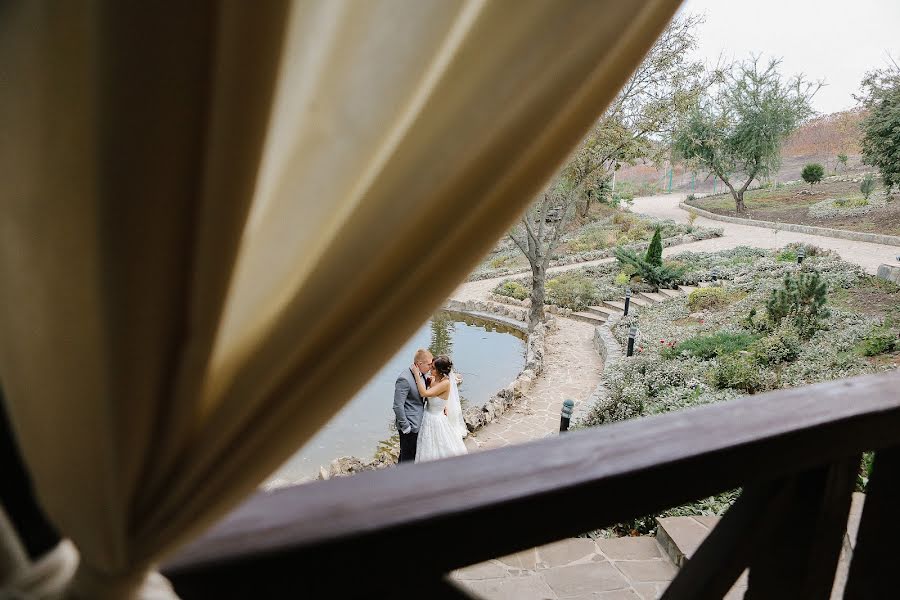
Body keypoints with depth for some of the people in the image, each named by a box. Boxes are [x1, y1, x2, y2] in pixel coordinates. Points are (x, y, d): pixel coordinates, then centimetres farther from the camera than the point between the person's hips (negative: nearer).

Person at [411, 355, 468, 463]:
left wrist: (417, 374, -26)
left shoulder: (446, 383, -25)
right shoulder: (433, 379, -4)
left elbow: (424, 393, -29)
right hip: (428, 417, 7)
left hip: (436, 420, -7)